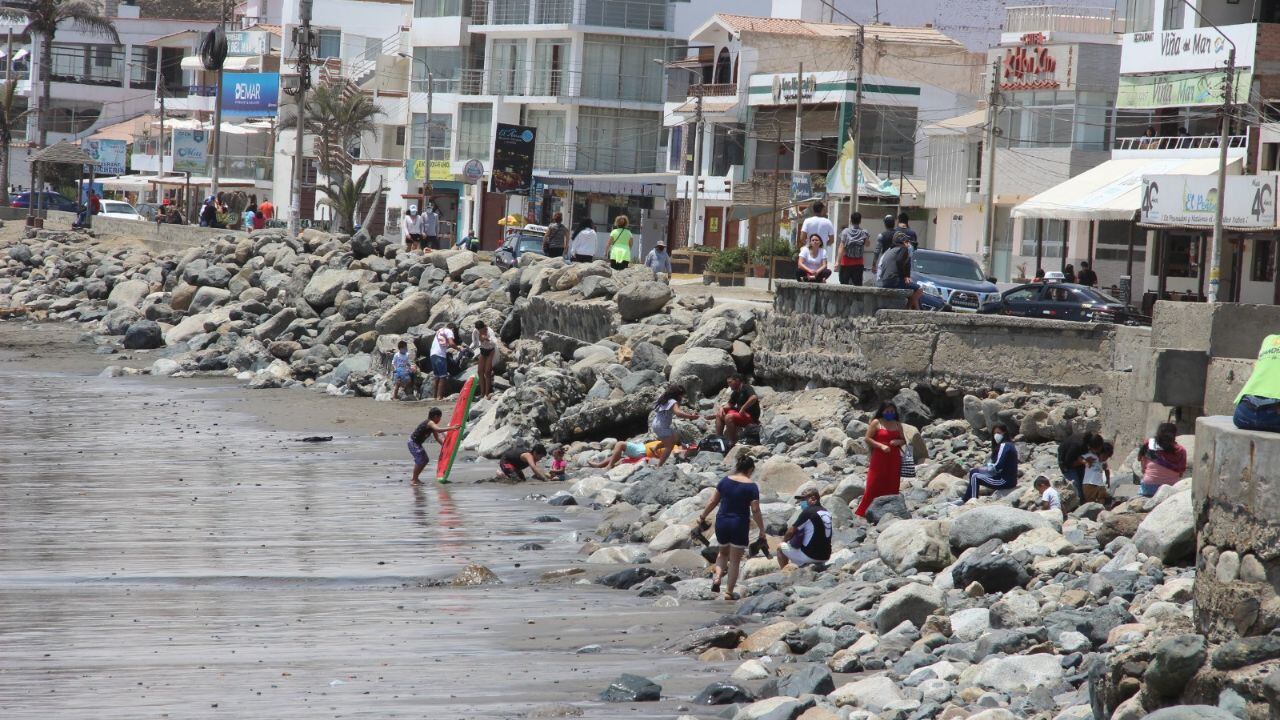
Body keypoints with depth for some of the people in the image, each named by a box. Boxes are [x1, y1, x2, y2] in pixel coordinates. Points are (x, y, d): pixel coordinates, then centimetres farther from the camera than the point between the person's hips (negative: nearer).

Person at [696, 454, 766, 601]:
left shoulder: (725, 480, 1)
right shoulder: (751, 486, -10)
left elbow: (712, 502, 4)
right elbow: (755, 511, -13)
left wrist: (702, 517, 17)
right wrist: (762, 530, -4)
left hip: (722, 522, 3)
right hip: (740, 524, -3)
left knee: (723, 553, 26)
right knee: (735, 560, 8)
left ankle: (717, 575, 2)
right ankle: (729, 592, 8)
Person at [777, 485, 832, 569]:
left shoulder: (808, 512, -15)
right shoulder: (827, 513, 9)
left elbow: (791, 531, -7)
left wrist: (784, 540, 14)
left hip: (810, 555, -8)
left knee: (780, 547, 11)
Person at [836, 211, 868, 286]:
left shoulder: (845, 232, -8)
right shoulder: (864, 233, -2)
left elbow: (841, 247, -14)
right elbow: (867, 244, 16)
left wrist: (837, 261, -16)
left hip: (846, 262, -2)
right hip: (859, 263, 2)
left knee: (844, 283, 3)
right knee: (857, 284, 3)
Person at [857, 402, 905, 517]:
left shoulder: (897, 425, 13)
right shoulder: (876, 423, 0)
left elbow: (903, 441, 20)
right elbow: (868, 438, -4)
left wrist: (898, 442, -4)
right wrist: (881, 446, -15)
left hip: (894, 459, 4)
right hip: (879, 458, -4)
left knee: (892, 485, 2)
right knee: (874, 484, -7)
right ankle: (863, 511, -4)